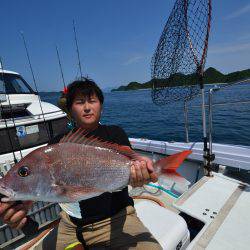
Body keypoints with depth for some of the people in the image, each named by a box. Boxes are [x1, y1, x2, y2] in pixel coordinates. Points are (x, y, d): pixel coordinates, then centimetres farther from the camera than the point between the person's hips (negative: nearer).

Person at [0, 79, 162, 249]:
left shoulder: (115, 133, 1)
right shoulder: (59, 143, 5)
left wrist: (137, 170, -38)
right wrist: (26, 201, -28)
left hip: (116, 217, -2)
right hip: (70, 224, 3)